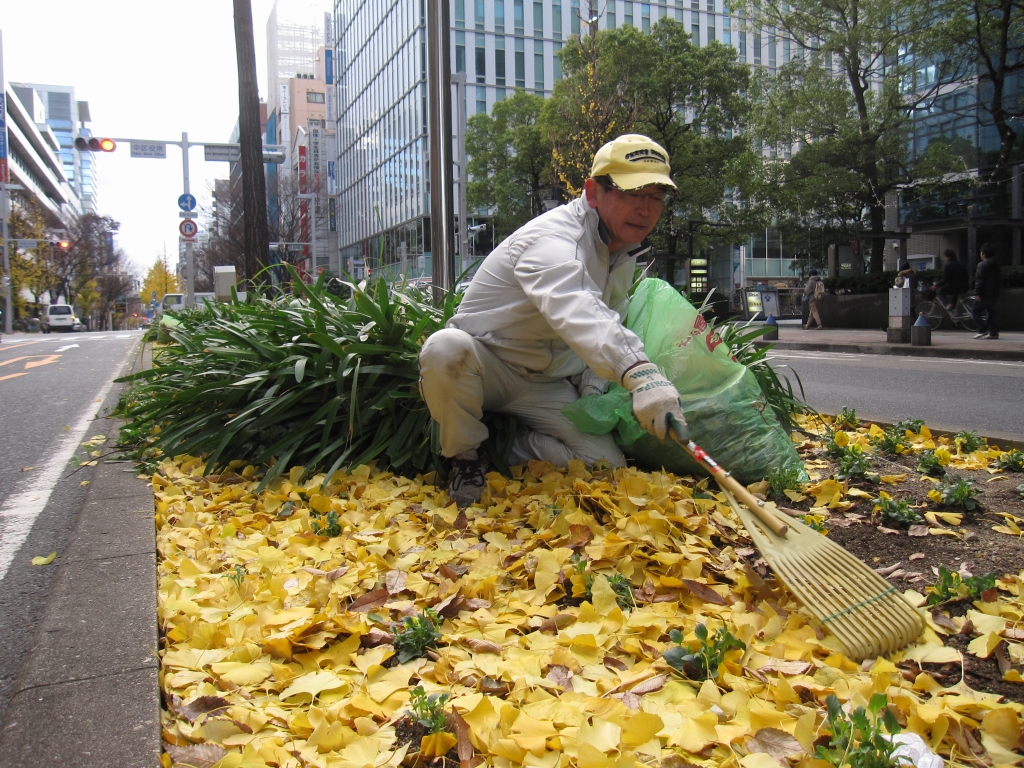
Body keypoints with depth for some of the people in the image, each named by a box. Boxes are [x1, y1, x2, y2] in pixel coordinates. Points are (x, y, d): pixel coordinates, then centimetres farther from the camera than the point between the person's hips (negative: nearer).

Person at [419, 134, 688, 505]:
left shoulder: (625, 253, 3)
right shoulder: (552, 238, -27)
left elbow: (608, 325, 10)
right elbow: (575, 308, -49)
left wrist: (594, 391, -8)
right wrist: (639, 373, -66)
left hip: (544, 386, 7)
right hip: (484, 363, -6)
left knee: (607, 466, -9)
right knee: (446, 348, -40)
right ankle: (465, 456, -13)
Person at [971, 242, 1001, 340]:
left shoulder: (982, 264, -13)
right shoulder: (996, 264, 14)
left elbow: (979, 280, -19)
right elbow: (997, 279, 21)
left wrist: (977, 293, -20)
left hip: (984, 295, -8)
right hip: (995, 294, 8)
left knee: (975, 310, 0)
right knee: (991, 312, 12)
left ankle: (983, 330, -9)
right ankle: (994, 333, 9)